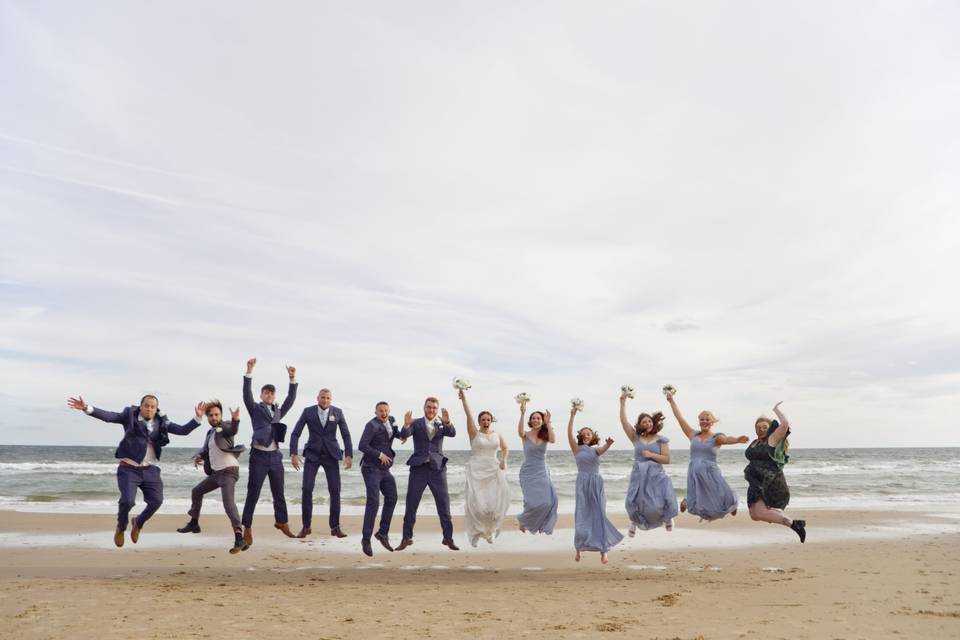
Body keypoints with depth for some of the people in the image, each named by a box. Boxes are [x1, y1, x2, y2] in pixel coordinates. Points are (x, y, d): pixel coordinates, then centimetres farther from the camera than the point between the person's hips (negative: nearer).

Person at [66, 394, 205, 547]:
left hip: (151, 470, 3)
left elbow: (183, 430, 0)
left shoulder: (161, 423, 5)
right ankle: (121, 528, 17)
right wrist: (87, 408, -25)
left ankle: (138, 522, 26)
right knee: (127, 501, -17)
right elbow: (108, 416, -11)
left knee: (156, 501, -7)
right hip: (129, 469, -3)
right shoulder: (130, 415, -1)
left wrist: (197, 418, -14)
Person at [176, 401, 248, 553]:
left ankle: (239, 538, -35)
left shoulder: (224, 427, -12)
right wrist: (198, 456, -3)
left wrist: (235, 419, -58)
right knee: (196, 491, 25)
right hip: (216, 472, 9)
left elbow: (233, 431, -35)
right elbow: (205, 450, 20)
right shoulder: (210, 433, 14)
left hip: (228, 472, -9)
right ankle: (194, 523, 45)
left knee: (228, 503, -25)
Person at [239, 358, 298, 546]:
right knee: (253, 494, -1)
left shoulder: (278, 411, 14)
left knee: (279, 493, 13)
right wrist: (250, 372, -24)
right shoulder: (255, 409, 3)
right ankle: (247, 528, 7)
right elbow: (247, 394, -12)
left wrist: (292, 378, -4)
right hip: (258, 456, -4)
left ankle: (281, 522, 28)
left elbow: (291, 398, 5)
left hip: (275, 456, 4)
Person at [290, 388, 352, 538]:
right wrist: (293, 454, -14)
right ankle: (306, 527, 3)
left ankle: (335, 527, 7)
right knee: (307, 489, -11)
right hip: (312, 454, -1)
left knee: (335, 490, -5)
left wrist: (349, 455, -8)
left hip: (331, 455, 1)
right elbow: (295, 433, -3)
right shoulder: (308, 412, -4)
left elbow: (346, 434, 0)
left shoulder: (338, 412, -2)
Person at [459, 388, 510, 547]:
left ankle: (490, 530, 20)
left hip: (494, 470, 3)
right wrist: (464, 397, -23)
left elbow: (505, 448, 22)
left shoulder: (497, 435, 8)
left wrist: (504, 460, 3)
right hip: (476, 471, -2)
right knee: (476, 502, -10)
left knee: (495, 502, -5)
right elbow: (469, 415, -12)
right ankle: (477, 531, 10)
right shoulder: (474, 433, -1)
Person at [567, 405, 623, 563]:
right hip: (582, 483, -1)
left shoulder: (596, 449, 8)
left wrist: (608, 444, -39)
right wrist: (572, 417, -16)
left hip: (596, 483, 1)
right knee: (582, 516, -1)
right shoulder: (577, 449, 6)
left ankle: (603, 550, -1)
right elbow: (569, 434, -8)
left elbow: (603, 449, -16)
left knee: (599, 515, -2)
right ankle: (579, 548, 10)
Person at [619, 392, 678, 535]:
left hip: (656, 476, -1)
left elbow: (667, 459, -1)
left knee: (659, 503, -12)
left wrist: (651, 455, -13)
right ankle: (634, 522, 33)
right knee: (634, 503, -2)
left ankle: (668, 516, 27)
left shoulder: (661, 440, 2)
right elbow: (623, 421, 1)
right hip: (638, 475, 2)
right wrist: (623, 402, -1)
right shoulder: (636, 438, 6)